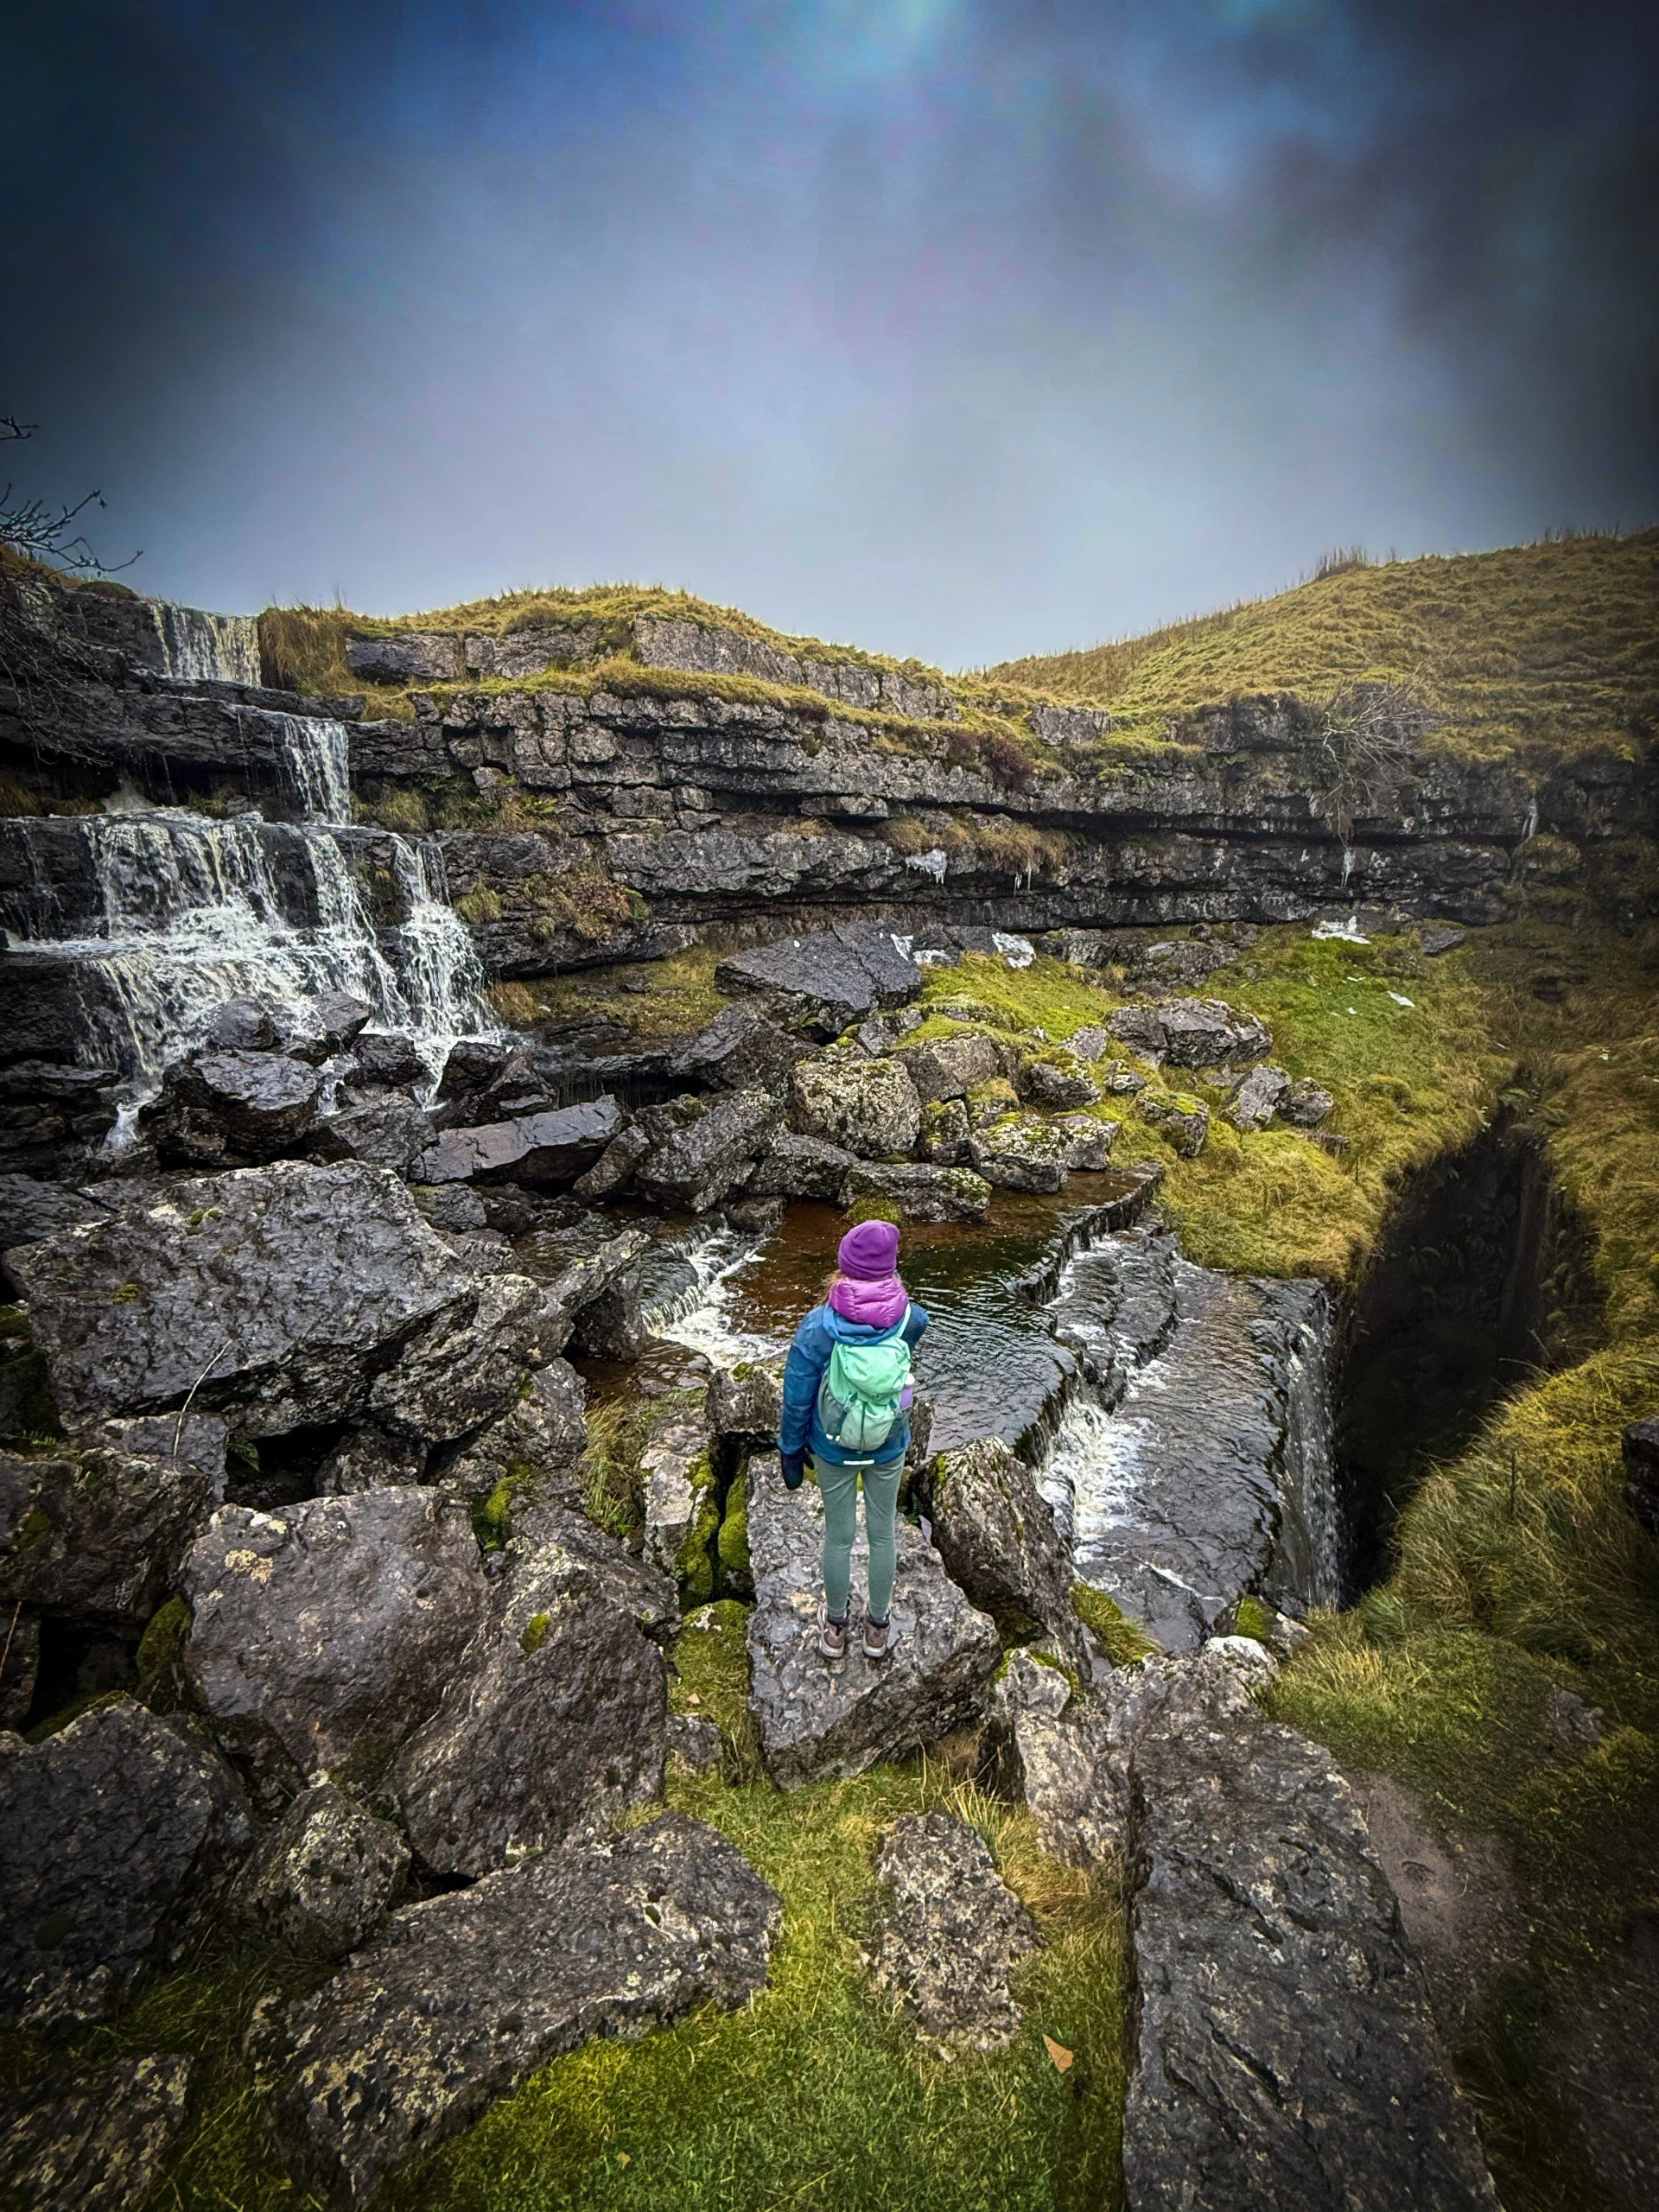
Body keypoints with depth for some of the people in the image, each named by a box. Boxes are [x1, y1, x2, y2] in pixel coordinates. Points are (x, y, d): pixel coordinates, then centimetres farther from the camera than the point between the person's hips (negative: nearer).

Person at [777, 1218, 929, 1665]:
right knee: (882, 1533, 22)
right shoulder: (910, 1319, -23)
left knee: (838, 1536, 20)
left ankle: (835, 1628, 44)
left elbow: (796, 1400, -15)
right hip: (889, 1450, 1)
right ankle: (878, 1628, 43)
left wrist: (791, 1452, -1)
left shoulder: (818, 1327, -27)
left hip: (834, 1452, -1)